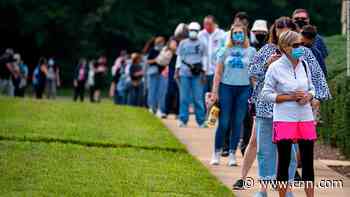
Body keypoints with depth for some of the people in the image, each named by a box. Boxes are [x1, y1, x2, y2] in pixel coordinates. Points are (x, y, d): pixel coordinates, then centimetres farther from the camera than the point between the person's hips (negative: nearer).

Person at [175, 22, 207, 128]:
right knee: (184, 98, 0)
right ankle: (183, 120, 5)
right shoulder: (183, 43, 11)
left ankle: (201, 121, 3)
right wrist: (177, 71, 7)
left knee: (198, 98, -3)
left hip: (197, 74, -1)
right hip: (184, 73, 1)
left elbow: (204, 59, 9)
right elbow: (179, 57, 14)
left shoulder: (201, 44, 8)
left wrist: (203, 72, 2)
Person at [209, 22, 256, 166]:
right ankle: (217, 152, 9)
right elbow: (218, 73, 6)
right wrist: (214, 92, 1)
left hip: (244, 89, 1)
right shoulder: (225, 51, 5)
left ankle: (232, 154, 11)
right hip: (226, 88, -1)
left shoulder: (251, 51, 5)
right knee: (224, 122, -1)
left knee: (238, 122, 4)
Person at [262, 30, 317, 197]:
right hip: (284, 119, -4)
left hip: (305, 118, 4)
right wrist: (291, 97, -15)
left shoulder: (304, 64, 6)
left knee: (308, 162, 6)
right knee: (284, 162, 2)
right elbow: (266, 94, -7)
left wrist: (308, 96, -7)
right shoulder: (276, 67, -8)